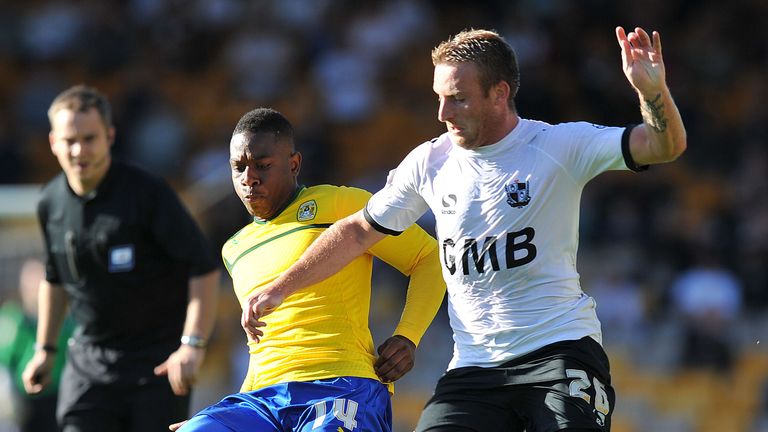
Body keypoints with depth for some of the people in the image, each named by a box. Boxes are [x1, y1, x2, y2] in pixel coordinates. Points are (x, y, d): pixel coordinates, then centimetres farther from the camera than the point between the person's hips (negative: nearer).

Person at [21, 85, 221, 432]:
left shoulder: (148, 192, -15)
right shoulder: (51, 203, 2)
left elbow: (203, 268, -15)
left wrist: (193, 345, -23)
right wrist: (45, 348, 21)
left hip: (158, 361, -4)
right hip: (89, 361, 4)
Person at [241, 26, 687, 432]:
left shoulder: (559, 145, -5)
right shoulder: (430, 163, 7)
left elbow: (665, 146, -13)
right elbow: (359, 231, 19)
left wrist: (653, 91, -33)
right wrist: (280, 288, 15)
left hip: (561, 352, -3)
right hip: (473, 369, 3)